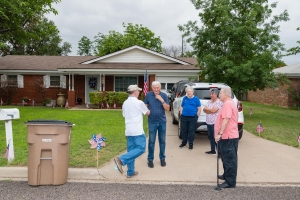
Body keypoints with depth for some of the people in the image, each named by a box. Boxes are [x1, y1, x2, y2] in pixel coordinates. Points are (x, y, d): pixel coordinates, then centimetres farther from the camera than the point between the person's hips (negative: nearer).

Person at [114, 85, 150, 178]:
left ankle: (130, 172, 13)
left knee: (131, 150, 11)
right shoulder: (139, 103, -9)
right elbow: (147, 113, 4)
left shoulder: (125, 103, 11)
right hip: (138, 131, -7)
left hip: (128, 131, 8)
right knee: (141, 148, -4)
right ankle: (121, 159, -17)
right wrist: (147, 109, 26)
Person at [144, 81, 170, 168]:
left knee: (162, 141, 10)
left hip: (162, 121, 1)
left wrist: (162, 100, -19)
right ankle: (150, 159, 13)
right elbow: (145, 106, 5)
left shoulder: (164, 95, -4)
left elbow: (167, 109, -8)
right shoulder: (148, 95, -4)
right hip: (152, 122, -1)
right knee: (151, 141, 3)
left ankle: (162, 158, 23)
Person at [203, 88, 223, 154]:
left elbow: (213, 110, -20)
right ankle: (212, 150, 24)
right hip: (209, 122, 8)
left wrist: (206, 109, -3)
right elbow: (204, 110, 8)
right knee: (211, 137, 14)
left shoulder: (219, 102, -10)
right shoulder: (209, 102, 15)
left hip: (215, 123, -8)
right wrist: (210, 111, -10)